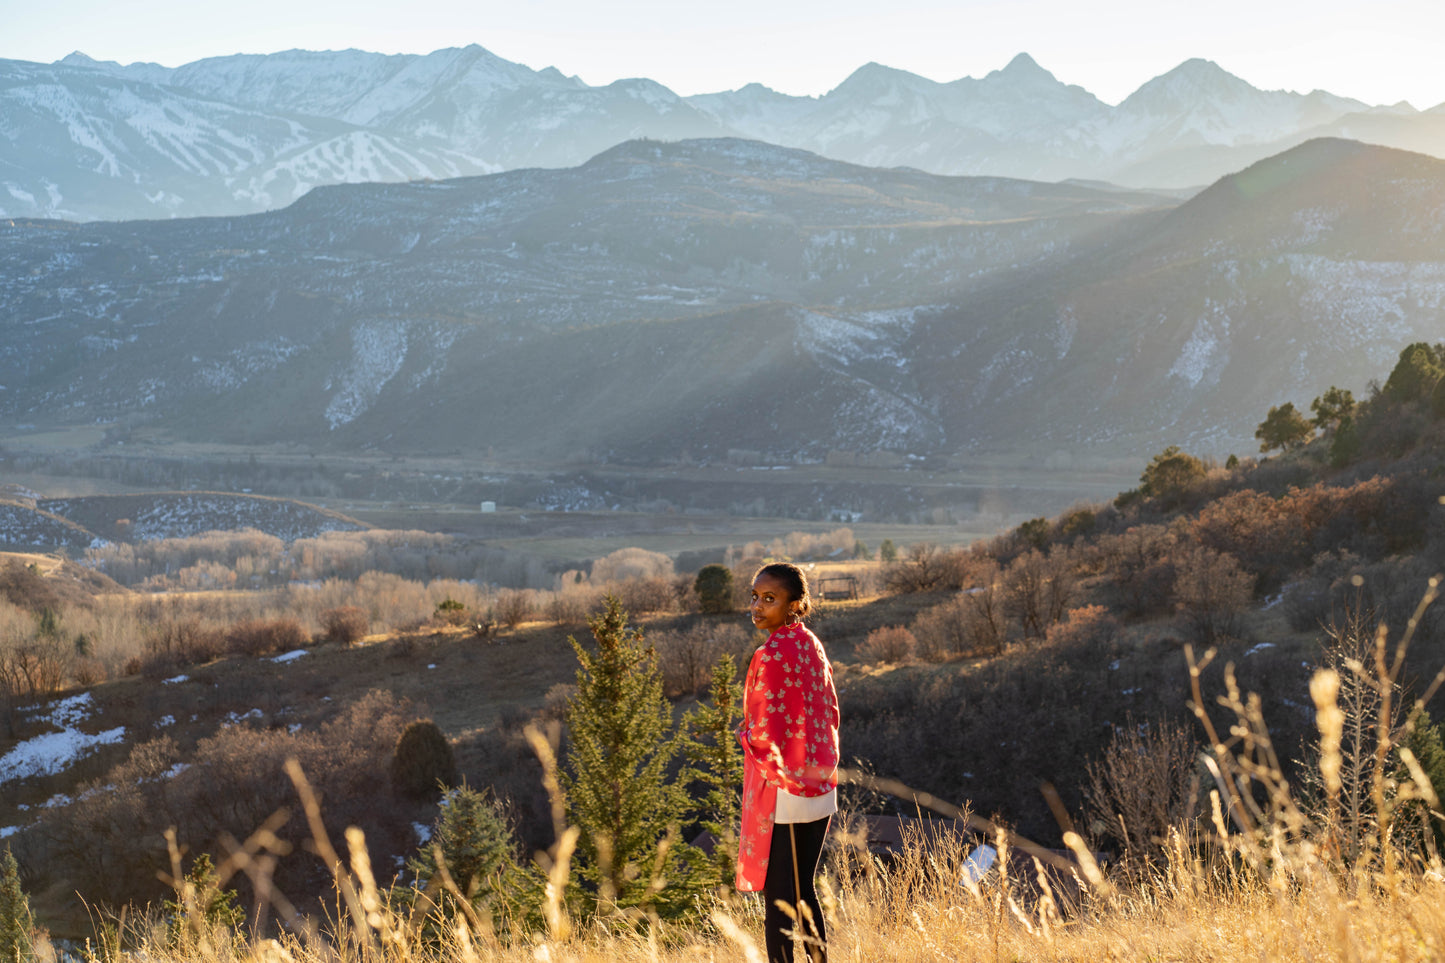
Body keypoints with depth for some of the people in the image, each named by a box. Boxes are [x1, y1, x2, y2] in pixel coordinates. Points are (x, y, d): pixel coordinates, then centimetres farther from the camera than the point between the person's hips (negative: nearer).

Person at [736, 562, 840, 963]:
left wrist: (744, 732, -1)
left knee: (776, 899, 0)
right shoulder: (812, 645, 6)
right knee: (804, 892, 18)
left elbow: (766, 731, -21)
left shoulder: (771, 655, -19)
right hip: (820, 788, 8)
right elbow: (831, 712, 13)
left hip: (782, 793, -8)